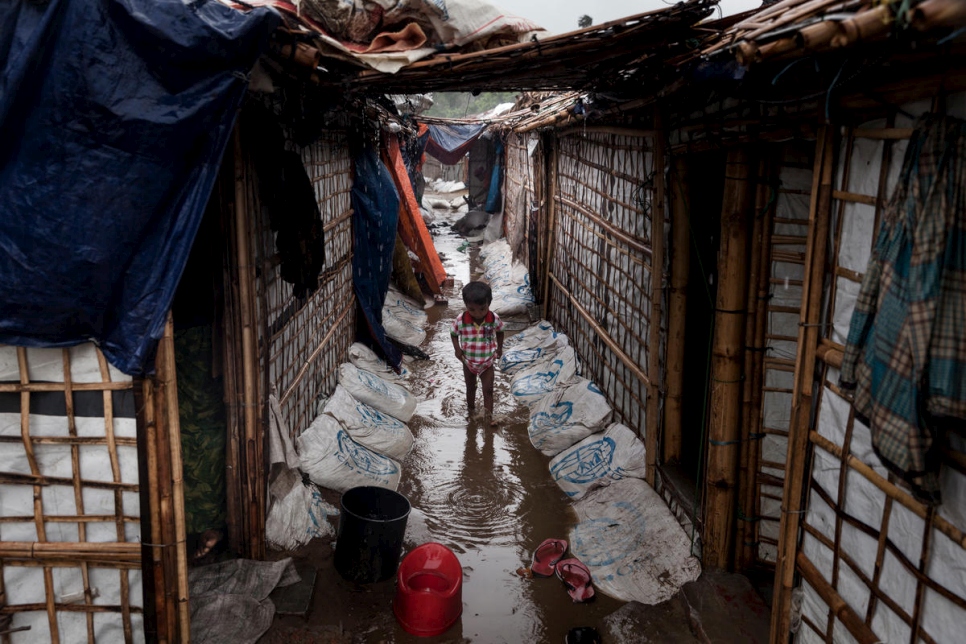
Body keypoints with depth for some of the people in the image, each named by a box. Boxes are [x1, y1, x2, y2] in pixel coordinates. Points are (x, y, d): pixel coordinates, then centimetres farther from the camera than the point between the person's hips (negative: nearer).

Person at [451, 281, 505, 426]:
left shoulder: (494, 319, -21)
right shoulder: (460, 320, -24)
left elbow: (500, 332, 0)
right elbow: (454, 334, -6)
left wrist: (499, 348, 0)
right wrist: (457, 349, -19)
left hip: (487, 361, -1)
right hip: (468, 361, 1)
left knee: (488, 389, 6)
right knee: (470, 387, 22)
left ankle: (489, 416, 19)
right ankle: (471, 410, 44)